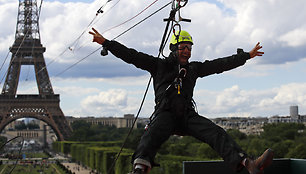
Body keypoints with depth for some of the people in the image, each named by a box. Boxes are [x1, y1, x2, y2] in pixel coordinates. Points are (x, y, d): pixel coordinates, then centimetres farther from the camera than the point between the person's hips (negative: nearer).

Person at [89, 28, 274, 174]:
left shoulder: (195, 68, 23)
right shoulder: (160, 65, 14)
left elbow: (221, 64, 27)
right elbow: (132, 56, 9)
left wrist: (247, 55, 29)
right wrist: (105, 42, 4)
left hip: (188, 115, 3)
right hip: (165, 114, -3)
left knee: (217, 133, -20)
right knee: (154, 133, -37)